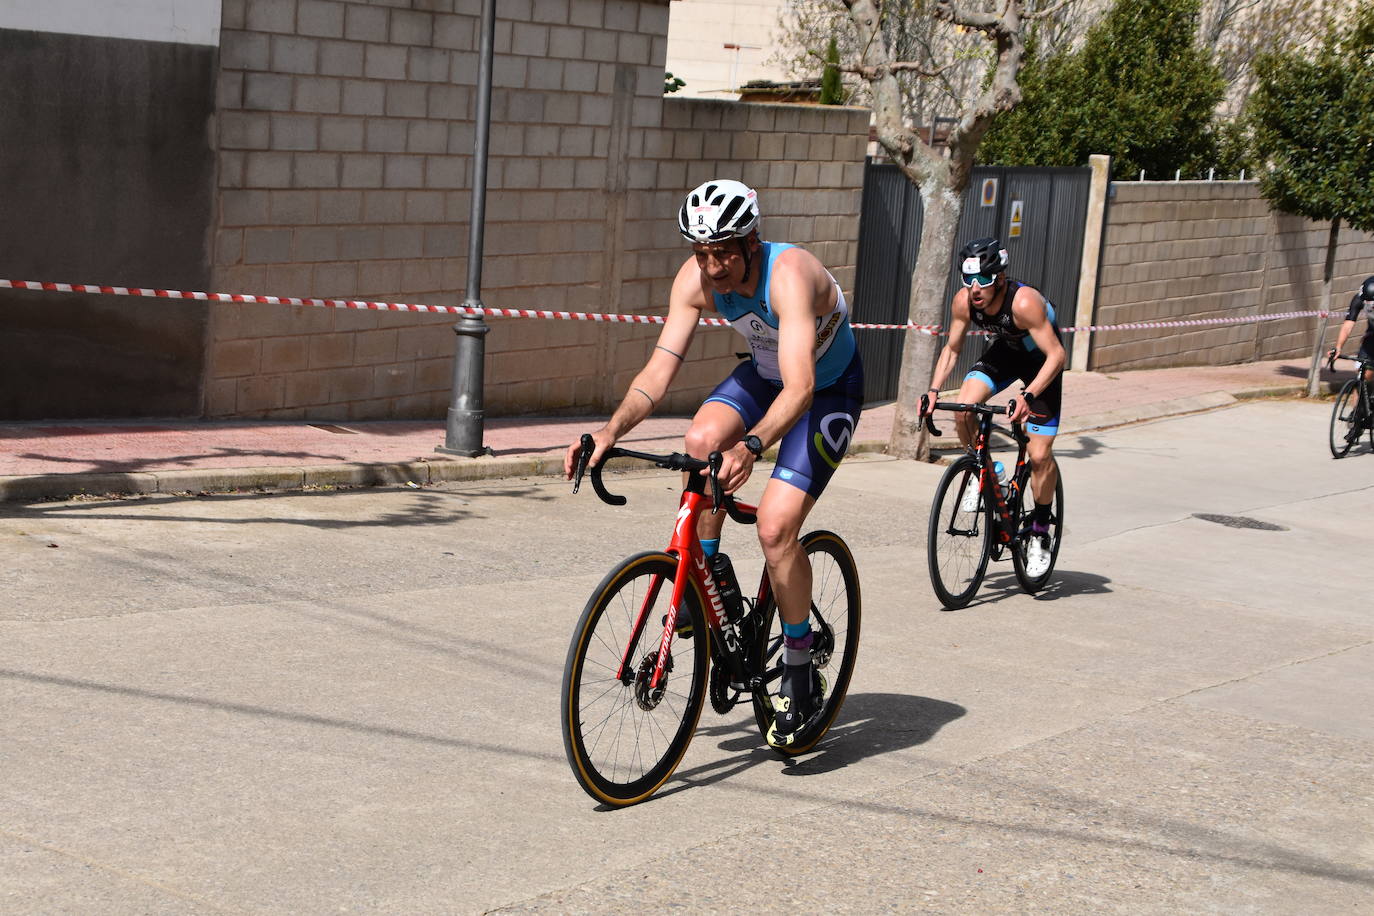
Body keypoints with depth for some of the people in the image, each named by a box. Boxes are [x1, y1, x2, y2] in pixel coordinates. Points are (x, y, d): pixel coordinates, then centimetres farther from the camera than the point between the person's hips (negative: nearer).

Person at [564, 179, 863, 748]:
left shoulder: (789, 274, -37)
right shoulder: (697, 278, -19)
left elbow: (800, 387, -46)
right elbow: (659, 371, -20)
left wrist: (752, 446, -62)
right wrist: (610, 430, -37)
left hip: (829, 391, -5)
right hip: (764, 373, 6)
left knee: (775, 526, -20)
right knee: (702, 440, -26)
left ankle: (800, 675, -1)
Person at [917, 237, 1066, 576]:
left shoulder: (1024, 302, -37)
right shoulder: (964, 301, -22)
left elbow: (1056, 354, -37)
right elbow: (952, 349, -7)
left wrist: (1028, 395, -49)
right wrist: (933, 390, -20)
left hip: (1040, 360, -4)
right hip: (1005, 350, 5)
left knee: (1039, 456, -12)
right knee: (964, 409, -23)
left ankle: (1039, 531, 9)